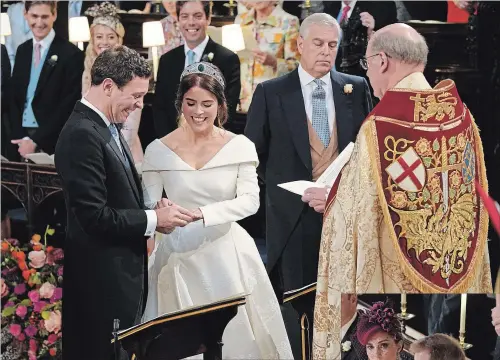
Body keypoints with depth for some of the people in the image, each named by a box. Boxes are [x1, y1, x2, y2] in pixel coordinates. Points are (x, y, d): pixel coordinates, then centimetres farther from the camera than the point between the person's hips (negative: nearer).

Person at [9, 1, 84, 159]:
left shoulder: (71, 54, -8)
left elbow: (68, 105, -11)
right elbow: (14, 98, 11)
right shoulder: (22, 51, 11)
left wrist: (35, 141, -13)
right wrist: (21, 138, -3)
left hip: (52, 144, -5)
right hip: (22, 140, 5)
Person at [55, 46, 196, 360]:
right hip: (103, 278, -10)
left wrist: (154, 210, 2)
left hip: (124, 269, 10)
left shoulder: (106, 128, 12)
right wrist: (153, 219, -13)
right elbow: (94, 216, -22)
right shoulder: (82, 134, -18)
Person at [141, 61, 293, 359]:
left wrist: (202, 212, -24)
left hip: (227, 255, 0)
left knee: (236, 334, 1)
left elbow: (250, 200, -10)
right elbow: (148, 207, -2)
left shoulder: (240, 147, -2)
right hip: (178, 258, 0)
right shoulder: (159, 150, -1)